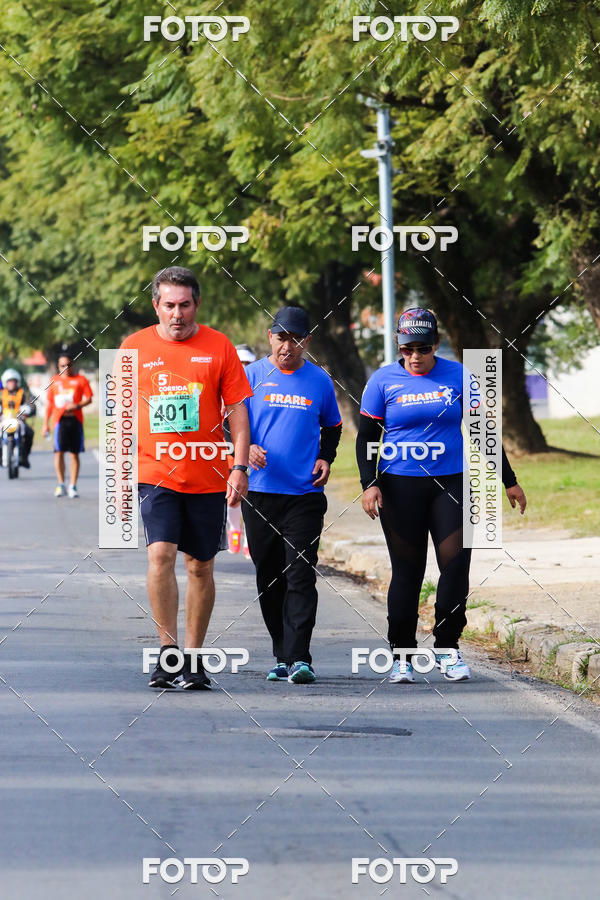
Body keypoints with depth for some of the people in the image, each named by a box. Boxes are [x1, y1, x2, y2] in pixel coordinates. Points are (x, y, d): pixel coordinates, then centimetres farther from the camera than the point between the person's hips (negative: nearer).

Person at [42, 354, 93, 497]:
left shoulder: (80, 380, 10)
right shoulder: (54, 381, 16)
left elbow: (88, 399, 5)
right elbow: (49, 404, 17)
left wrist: (77, 406, -14)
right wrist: (45, 424, 11)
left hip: (75, 419, -1)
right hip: (59, 419, 1)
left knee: (74, 453, 0)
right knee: (59, 451, -9)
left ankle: (73, 486, 4)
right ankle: (61, 484, -2)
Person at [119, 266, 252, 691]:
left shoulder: (218, 346, 2)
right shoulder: (134, 348, 4)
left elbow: (237, 411, 3)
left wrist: (239, 468, -6)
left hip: (208, 477, 1)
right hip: (155, 474, -1)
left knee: (201, 567, 6)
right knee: (160, 554, -17)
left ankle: (193, 658, 16)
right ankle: (168, 651, -10)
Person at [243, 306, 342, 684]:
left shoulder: (319, 381, 6)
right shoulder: (252, 375, 4)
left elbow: (332, 425, 20)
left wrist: (326, 458, 3)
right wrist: (248, 448, -14)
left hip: (305, 494, -1)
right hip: (261, 493, 1)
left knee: (300, 577, -10)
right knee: (269, 578, 8)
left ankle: (298, 658, -14)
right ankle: (283, 655, 19)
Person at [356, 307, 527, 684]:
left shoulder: (456, 375, 4)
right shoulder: (384, 381, 2)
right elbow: (367, 437, 6)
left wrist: (509, 480, 12)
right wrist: (369, 483, -7)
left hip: (451, 483, 1)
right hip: (400, 486, -1)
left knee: (456, 562, -7)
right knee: (407, 571, 0)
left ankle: (448, 647, 6)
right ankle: (402, 654, 9)